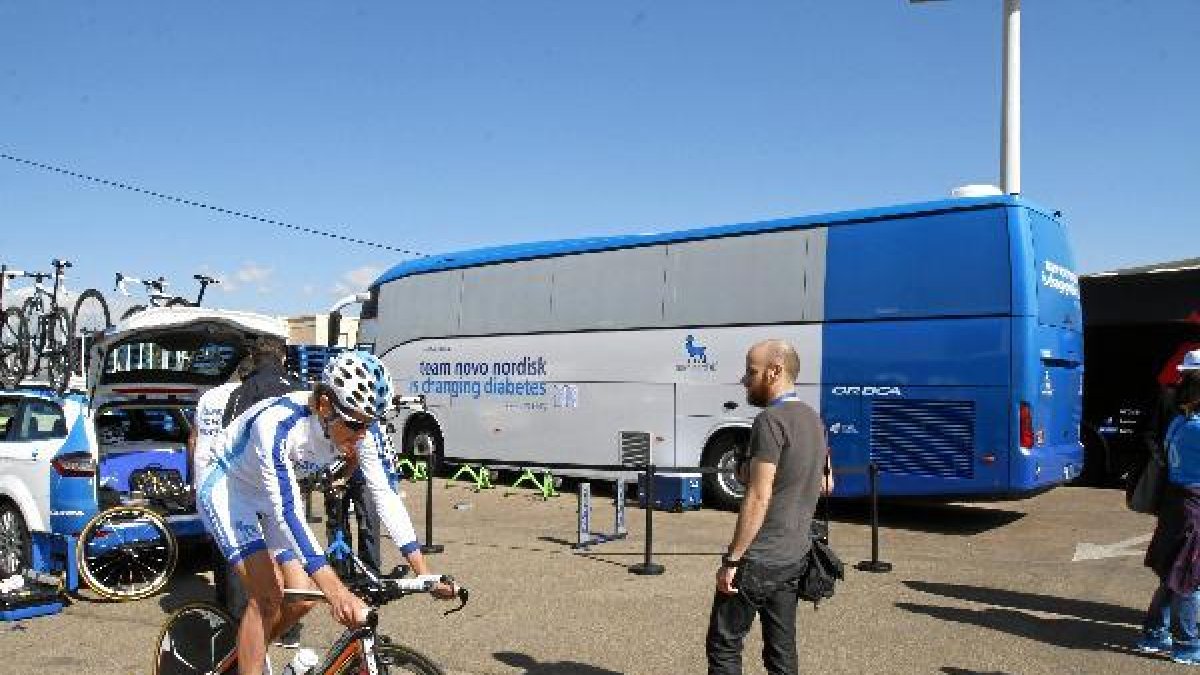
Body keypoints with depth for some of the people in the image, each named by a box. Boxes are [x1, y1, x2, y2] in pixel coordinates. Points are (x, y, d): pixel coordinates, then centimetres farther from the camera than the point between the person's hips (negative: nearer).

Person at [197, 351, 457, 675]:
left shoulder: (358, 428, -21)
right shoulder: (277, 423, -39)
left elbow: (385, 495, -18)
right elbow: (286, 511, -45)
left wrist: (425, 574, -25)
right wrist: (335, 590, -54)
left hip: (268, 498, 6)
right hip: (227, 491, -6)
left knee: (301, 599, -1)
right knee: (268, 596, -19)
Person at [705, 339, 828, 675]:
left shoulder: (771, 420, -17)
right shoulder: (813, 420, 11)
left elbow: (758, 498, -21)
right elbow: (821, 486, 22)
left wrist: (732, 560, -17)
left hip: (758, 560, -8)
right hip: (794, 558, 9)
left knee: (724, 647, 0)